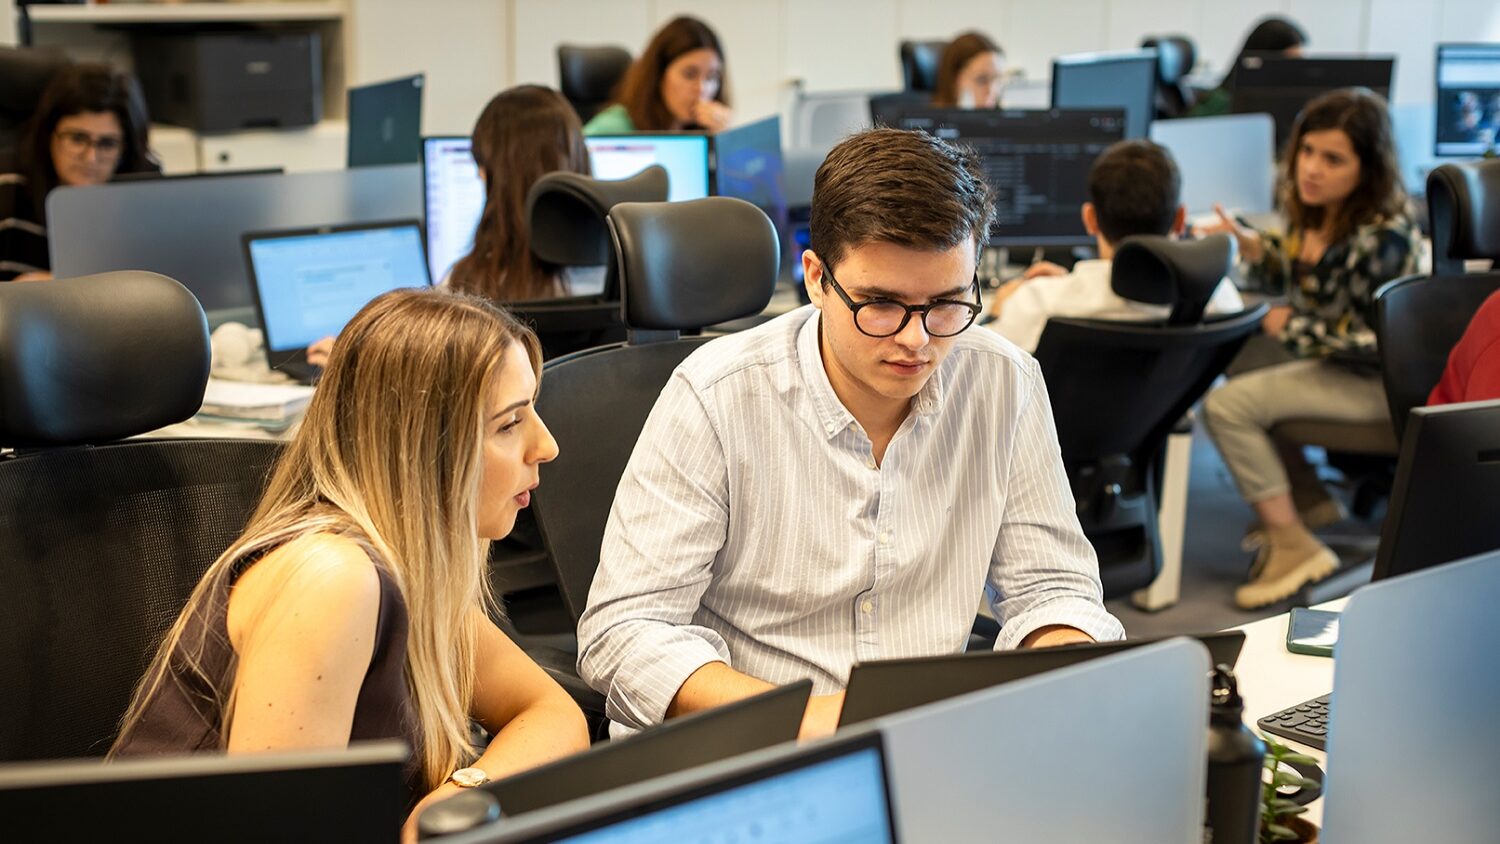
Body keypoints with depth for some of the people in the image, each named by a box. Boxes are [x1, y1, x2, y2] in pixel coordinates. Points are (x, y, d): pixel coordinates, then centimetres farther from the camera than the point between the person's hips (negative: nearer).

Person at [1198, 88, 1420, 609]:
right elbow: (1289, 278, 16)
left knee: (1226, 406, -18)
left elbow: (1379, 342, -25)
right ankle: (1309, 499, 30)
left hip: (1374, 384, -10)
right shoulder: (1315, 213, -1)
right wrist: (1250, 245, -2)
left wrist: (1293, 328, -17)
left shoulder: (1384, 235, -26)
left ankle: (1293, 547, -12)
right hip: (1327, 361, 10)